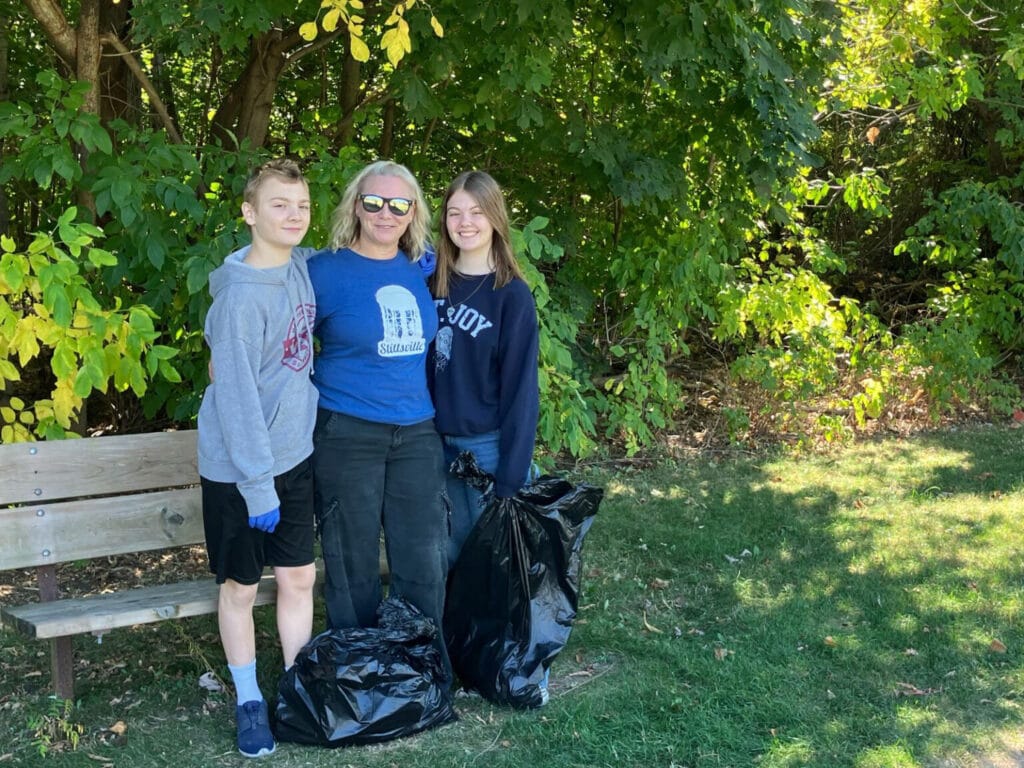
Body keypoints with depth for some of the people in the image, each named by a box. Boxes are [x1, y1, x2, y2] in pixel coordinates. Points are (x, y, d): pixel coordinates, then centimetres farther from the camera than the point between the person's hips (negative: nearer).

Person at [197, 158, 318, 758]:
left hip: (295, 455, 6)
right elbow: (236, 396, -21)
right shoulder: (242, 296, -21)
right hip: (238, 468, -6)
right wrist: (257, 483, -19)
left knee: (299, 577, 12)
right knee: (241, 587, 9)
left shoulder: (301, 267, 0)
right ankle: (249, 701, 25)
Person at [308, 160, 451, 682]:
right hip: (347, 434, -4)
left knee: (423, 560, 8)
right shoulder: (326, 272, -7)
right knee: (353, 564, 5)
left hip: (417, 433, 4)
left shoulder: (422, 270, 6)